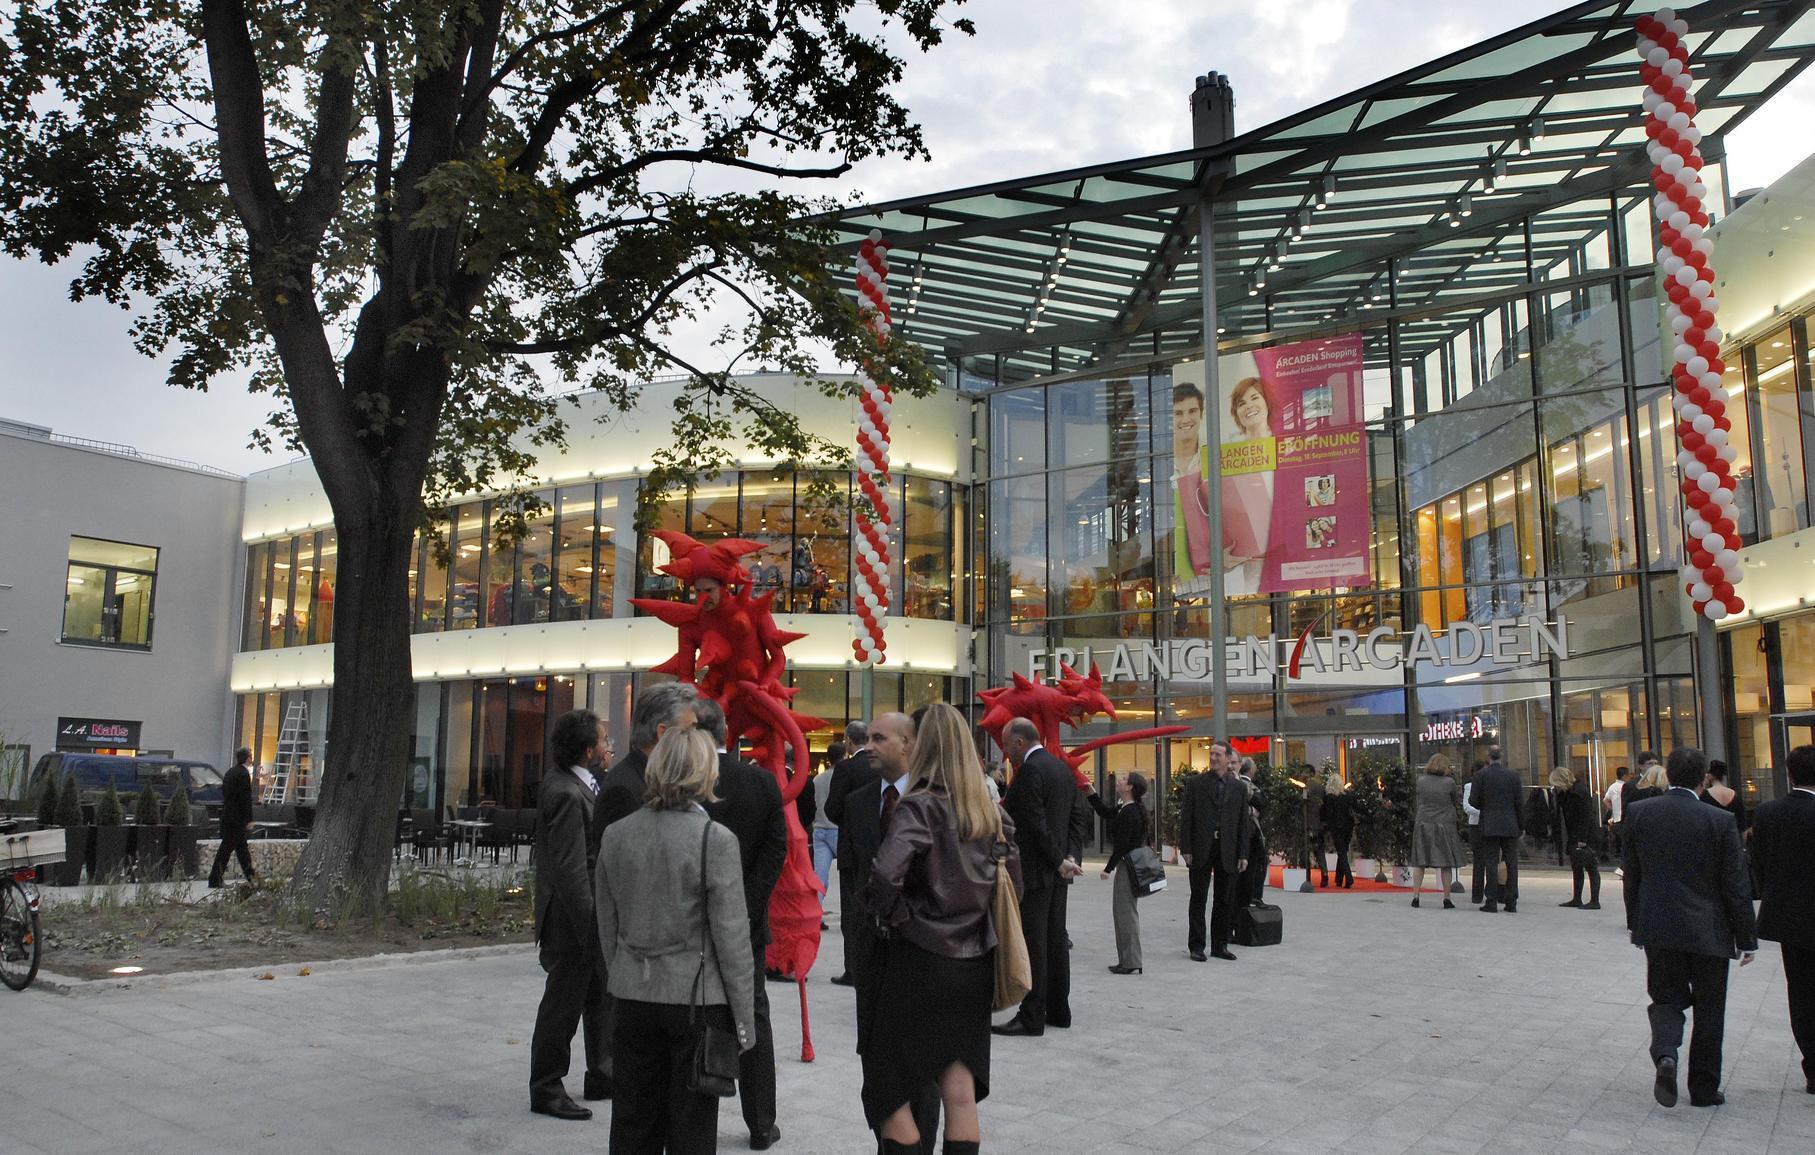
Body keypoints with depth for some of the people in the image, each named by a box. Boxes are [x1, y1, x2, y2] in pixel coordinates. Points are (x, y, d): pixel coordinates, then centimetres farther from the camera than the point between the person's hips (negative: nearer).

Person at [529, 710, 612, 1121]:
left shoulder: (574, 785, 8)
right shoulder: (566, 794, -24)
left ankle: (601, 1076, 32)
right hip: (572, 920, -10)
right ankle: (546, 1090, 18)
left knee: (601, 998, 19)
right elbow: (570, 871, -26)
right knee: (563, 1006, 4)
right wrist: (591, 930, -23)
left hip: (591, 918, 10)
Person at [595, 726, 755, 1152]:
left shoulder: (615, 835, 1)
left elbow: (607, 927, 8)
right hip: (696, 999, -4)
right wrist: (744, 1018, -4)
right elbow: (731, 937, -12)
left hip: (634, 998, 4)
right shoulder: (715, 839, -14)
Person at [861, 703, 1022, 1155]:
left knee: (889, 1092, 8)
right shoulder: (990, 811, 6)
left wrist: (894, 915, -10)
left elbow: (885, 876, -27)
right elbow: (1012, 879, 12)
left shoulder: (920, 807, -14)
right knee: (961, 1093, 9)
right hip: (975, 964, 6)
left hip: (921, 960, -6)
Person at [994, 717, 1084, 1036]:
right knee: (1056, 941, 14)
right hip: (1057, 874, 9)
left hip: (1033, 872, -9)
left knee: (1032, 944, -5)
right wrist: (1067, 857, 9)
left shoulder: (1029, 771, -16)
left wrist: (1059, 860, -11)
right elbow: (1075, 815, 14)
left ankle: (1031, 1017, -2)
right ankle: (1059, 1010, 21)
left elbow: (1035, 824, -19)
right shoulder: (1062, 767, 13)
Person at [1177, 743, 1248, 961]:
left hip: (1227, 852, 2)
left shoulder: (1238, 788, 8)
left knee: (1225, 901, 8)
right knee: (1198, 899, 4)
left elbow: (1243, 823, 8)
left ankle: (1220, 945, 19)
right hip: (1201, 850, -2)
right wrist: (1186, 849, -7)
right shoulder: (1195, 784, 3)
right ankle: (1196, 946, 10)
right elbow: (1186, 818, 0)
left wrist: (1243, 854, 2)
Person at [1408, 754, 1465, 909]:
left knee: (1419, 862, 7)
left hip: (1423, 824, 2)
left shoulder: (1421, 781, 1)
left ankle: (1415, 896, 3)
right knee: (1446, 863, 5)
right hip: (1444, 824, -2)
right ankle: (1447, 898, 6)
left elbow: (1417, 803, 5)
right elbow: (1454, 802, 3)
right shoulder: (1449, 782, -7)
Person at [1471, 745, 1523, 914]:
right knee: (1511, 862, 7)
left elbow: (1474, 802, -6)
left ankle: (1492, 902, -2)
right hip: (1510, 826, 2)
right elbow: (1519, 803, 4)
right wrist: (1521, 826, 11)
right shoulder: (1513, 776, 3)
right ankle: (1512, 903, 8)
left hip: (1489, 826, -2)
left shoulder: (1480, 775, -4)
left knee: (1491, 862, 0)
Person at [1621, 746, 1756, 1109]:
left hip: (1657, 927, 2)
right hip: (1708, 931, -1)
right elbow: (1735, 888, -7)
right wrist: (1746, 939, 3)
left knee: (1666, 998, 13)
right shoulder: (1720, 821, -12)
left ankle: (1665, 1053, -15)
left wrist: (1636, 924, 14)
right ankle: (1704, 1087, 19)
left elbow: (1631, 876, 3)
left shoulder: (1638, 812, -4)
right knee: (1708, 1009, 13)